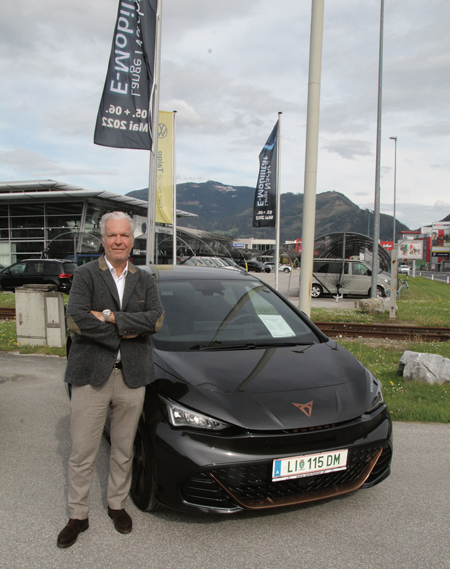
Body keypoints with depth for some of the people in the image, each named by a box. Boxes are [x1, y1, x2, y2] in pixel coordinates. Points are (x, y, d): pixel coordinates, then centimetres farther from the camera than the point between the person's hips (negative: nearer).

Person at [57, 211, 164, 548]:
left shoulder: (145, 280, 8)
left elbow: (156, 319, -8)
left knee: (124, 450, 16)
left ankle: (117, 504, 36)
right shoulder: (86, 275, -2)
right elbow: (76, 321, -15)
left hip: (132, 375, 3)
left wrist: (110, 316, -15)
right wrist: (123, 333, -14)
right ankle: (78, 516, 25)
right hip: (91, 374, -2)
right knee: (82, 452, 6)